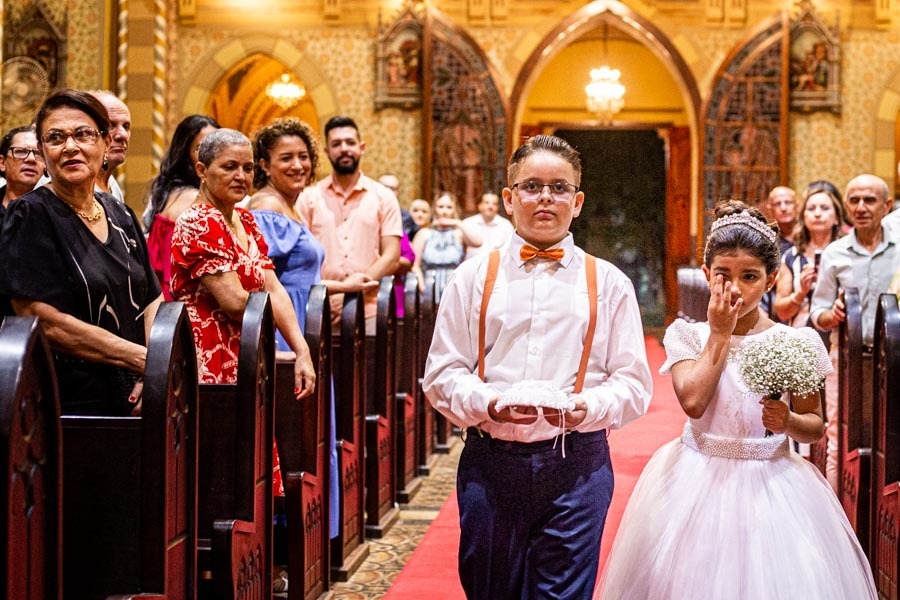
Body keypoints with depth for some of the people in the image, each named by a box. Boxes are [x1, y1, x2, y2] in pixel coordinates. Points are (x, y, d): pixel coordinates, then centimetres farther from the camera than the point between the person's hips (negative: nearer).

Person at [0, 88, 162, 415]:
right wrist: (141, 357, -18)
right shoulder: (31, 216, -8)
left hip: (131, 401, 6)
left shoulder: (120, 216, 10)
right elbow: (46, 322, -17)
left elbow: (153, 301, 11)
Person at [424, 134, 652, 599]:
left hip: (576, 467, -1)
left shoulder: (608, 282, 7)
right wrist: (488, 403, -14)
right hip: (489, 462, 1)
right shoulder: (474, 276, 7)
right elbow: (442, 373, 4)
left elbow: (634, 383, 4)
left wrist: (588, 407, -16)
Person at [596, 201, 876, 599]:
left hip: (771, 486, 1)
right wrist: (720, 333, -11)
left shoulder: (796, 342, -1)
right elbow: (693, 401, -19)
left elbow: (815, 426, 5)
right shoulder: (686, 335, -1)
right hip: (699, 484, 0)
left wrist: (790, 422, -17)